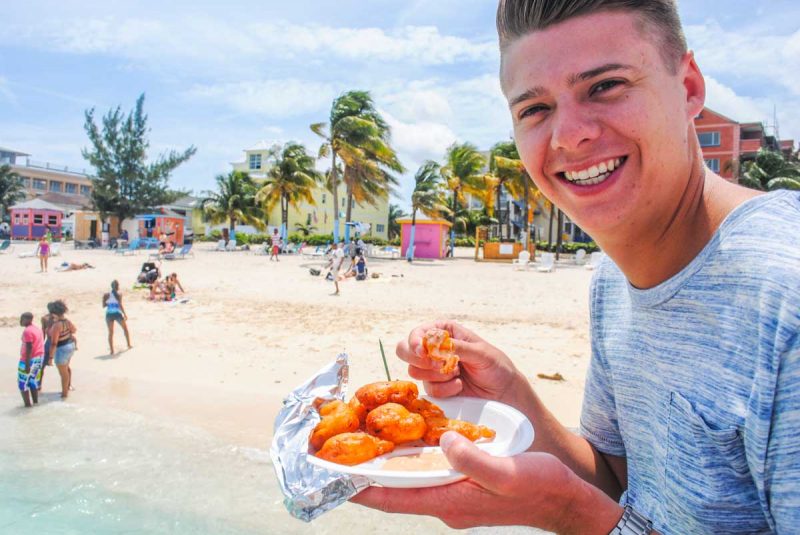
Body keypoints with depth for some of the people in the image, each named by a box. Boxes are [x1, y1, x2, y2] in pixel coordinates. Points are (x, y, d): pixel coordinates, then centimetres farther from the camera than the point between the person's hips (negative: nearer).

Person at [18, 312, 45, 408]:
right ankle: (35, 401, 22)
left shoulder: (27, 331, -19)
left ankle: (28, 403, 5)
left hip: (29, 359, -9)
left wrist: (27, 364, -22)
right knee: (33, 380, 18)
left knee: (22, 382, 4)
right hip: (39, 357, 9)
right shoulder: (37, 329, 11)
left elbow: (29, 348, -23)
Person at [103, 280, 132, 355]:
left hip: (109, 314, 3)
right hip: (117, 314, -3)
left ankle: (111, 350, 4)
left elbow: (104, 305, 2)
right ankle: (129, 345, 26)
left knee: (111, 332, 9)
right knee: (125, 329, 19)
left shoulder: (106, 295, 3)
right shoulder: (119, 294, -8)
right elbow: (120, 305, -15)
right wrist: (125, 314, -12)